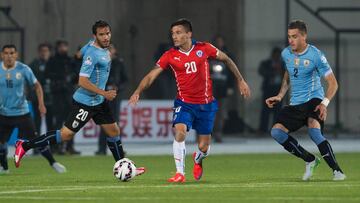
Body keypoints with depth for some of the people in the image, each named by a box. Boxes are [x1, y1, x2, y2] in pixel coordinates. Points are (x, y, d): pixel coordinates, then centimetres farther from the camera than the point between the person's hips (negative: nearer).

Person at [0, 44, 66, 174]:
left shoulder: (23, 69, -7)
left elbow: (37, 86, 3)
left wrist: (41, 104, -6)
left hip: (22, 112, -2)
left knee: (35, 139, -5)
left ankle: (53, 163, 7)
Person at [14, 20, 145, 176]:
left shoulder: (104, 49, 6)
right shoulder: (92, 53, -22)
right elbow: (82, 81, -26)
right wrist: (104, 93, -23)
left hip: (99, 101, 9)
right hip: (85, 102, -9)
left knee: (114, 131, 11)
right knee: (66, 134, -9)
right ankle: (25, 146, -2)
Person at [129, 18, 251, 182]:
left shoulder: (204, 49, -6)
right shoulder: (170, 55, -6)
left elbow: (226, 59, 8)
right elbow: (151, 75, -9)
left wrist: (240, 80, 9)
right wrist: (138, 92, -25)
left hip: (206, 104, 0)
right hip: (184, 103, 0)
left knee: (203, 147, 4)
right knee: (180, 131, -29)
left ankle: (197, 159, 42)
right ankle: (180, 173, -21)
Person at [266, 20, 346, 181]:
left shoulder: (315, 55, -12)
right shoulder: (286, 54, 6)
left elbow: (332, 83, -9)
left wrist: (324, 103, -22)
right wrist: (279, 96, 15)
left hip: (313, 100, -6)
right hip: (295, 104, 6)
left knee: (314, 131, -30)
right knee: (276, 132, -12)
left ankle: (337, 171, -22)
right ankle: (310, 160, 3)